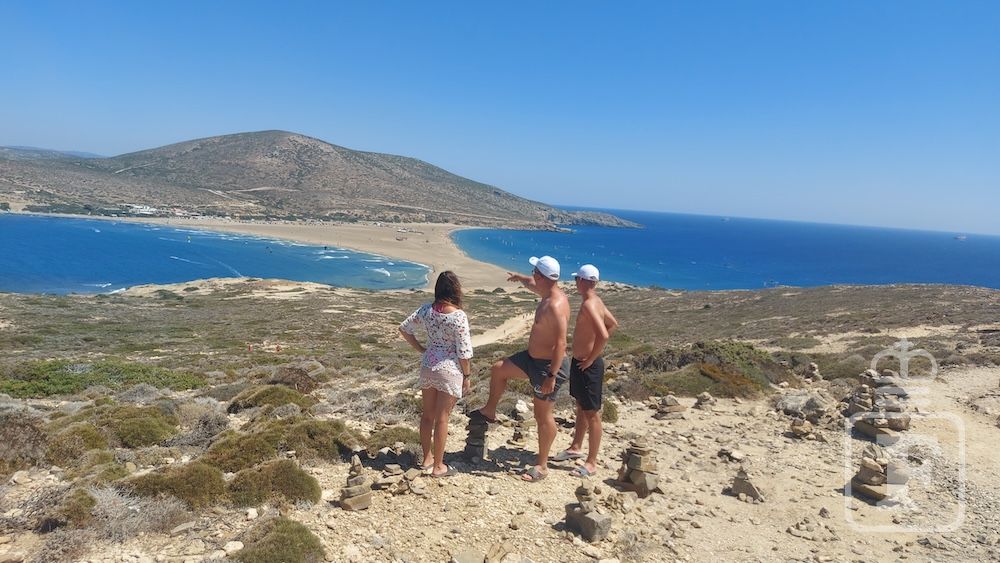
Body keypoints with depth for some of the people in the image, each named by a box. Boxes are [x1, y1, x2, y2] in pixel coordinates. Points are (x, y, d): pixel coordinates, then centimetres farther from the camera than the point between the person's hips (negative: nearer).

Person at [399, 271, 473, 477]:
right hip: (449, 370, -5)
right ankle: (438, 466, 16)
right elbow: (464, 351, -15)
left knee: (428, 414, 17)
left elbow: (404, 328, 9)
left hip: (427, 367, 5)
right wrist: (467, 376, -3)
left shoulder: (426, 310, -2)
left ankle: (427, 458, 32)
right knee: (441, 418, 4)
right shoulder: (458, 315, -18)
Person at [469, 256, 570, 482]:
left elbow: (561, 343, -31)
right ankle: (489, 412, 39)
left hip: (549, 366, -10)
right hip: (533, 358, 10)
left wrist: (551, 376, -31)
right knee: (498, 369, 19)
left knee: (543, 415, 2)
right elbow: (534, 285, 29)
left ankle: (542, 465, 16)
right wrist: (520, 278, 47)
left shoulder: (555, 305, -28)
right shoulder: (548, 293, 2)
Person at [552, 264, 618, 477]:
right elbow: (613, 324, 20)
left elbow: (603, 335, -34)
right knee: (581, 407, 23)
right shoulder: (596, 301, 7)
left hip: (588, 365, -10)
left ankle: (591, 463, 10)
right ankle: (576, 448, 39)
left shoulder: (589, 304, -23)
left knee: (592, 413, 0)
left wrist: (591, 359, -22)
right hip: (580, 362, 10)